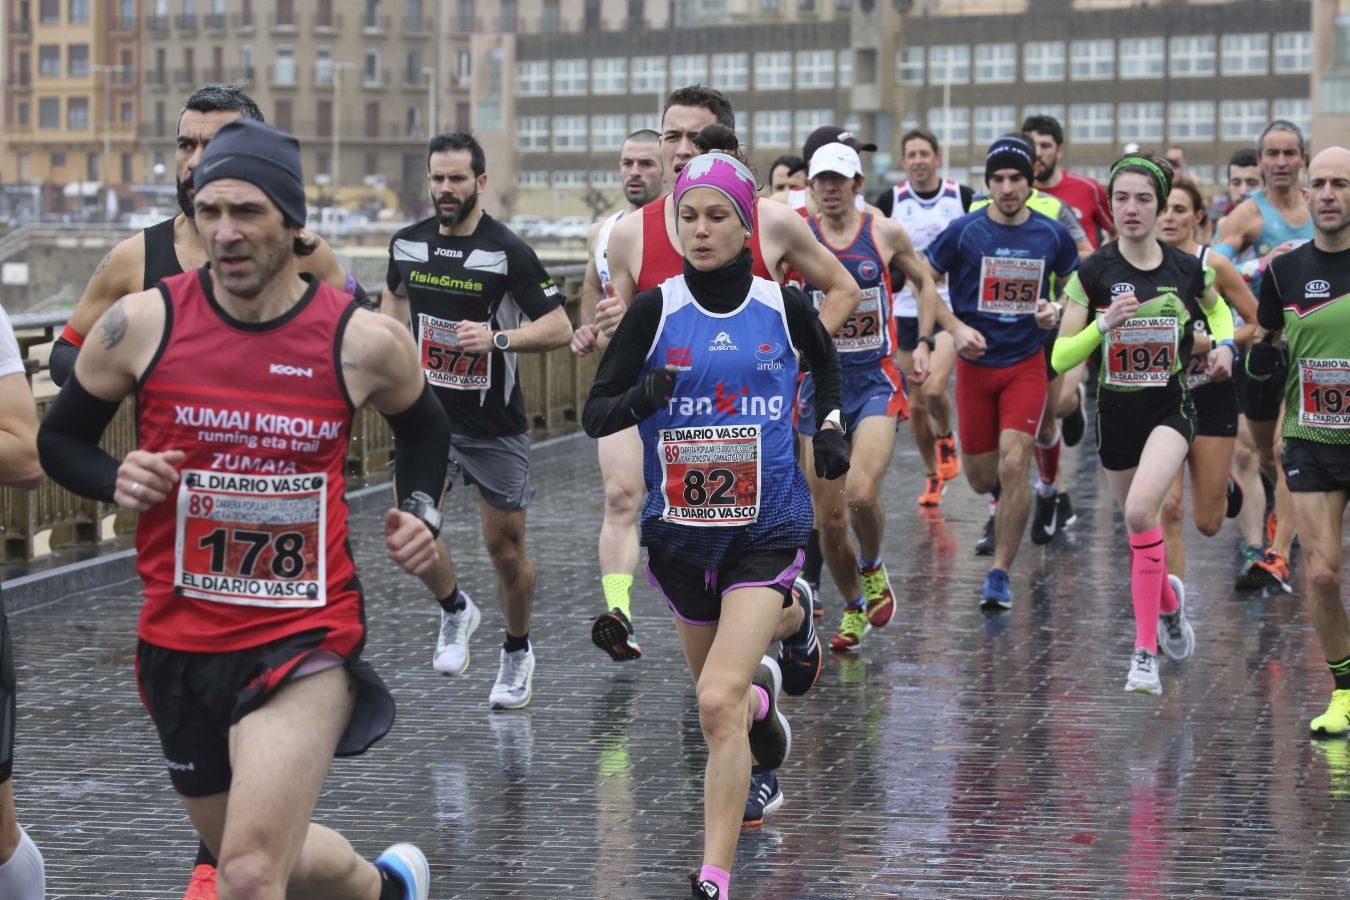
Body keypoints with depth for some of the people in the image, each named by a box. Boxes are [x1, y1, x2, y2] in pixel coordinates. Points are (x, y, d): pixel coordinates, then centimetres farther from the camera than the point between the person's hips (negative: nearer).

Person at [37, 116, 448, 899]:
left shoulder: (364, 340, -6)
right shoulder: (142, 325, -6)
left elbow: (425, 427, 16)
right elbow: (60, 439, 8)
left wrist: (421, 511, 0)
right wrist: (115, 480, -12)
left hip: (306, 640, -3)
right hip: (179, 643, 3)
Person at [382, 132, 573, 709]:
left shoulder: (507, 251, -13)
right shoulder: (408, 242, 1)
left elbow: (559, 328, -14)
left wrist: (497, 339, -28)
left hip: (495, 423, -3)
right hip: (428, 410, 3)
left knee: (505, 547, 4)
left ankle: (517, 652, 29)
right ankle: (455, 611, 15)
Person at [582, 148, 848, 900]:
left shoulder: (783, 304, -2)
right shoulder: (656, 309, -6)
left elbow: (826, 361, 21)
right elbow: (595, 414, -8)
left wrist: (830, 428, 6)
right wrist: (641, 397, -28)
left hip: (766, 530, -2)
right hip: (680, 531, 2)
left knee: (719, 703, -18)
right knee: (722, 690, 21)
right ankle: (763, 692, 60)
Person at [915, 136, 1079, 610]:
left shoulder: (1052, 234, -2)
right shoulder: (964, 231, -6)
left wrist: (1056, 312, -7)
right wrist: (955, 328, -11)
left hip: (1026, 362, -1)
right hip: (975, 362, 1)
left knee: (1012, 465, -16)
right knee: (981, 478, 8)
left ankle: (1000, 573, -8)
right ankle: (1006, 513, 45)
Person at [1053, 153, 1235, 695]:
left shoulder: (1188, 269, -4)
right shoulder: (1092, 273, -8)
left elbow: (1218, 308, 19)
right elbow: (1060, 357, -9)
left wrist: (1225, 345, -1)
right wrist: (1103, 325, -25)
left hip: (1170, 409, -2)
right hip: (1116, 411, 2)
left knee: (1141, 510, -26)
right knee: (1136, 522, 15)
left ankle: (1145, 652, -20)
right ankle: (1167, 597, 51)